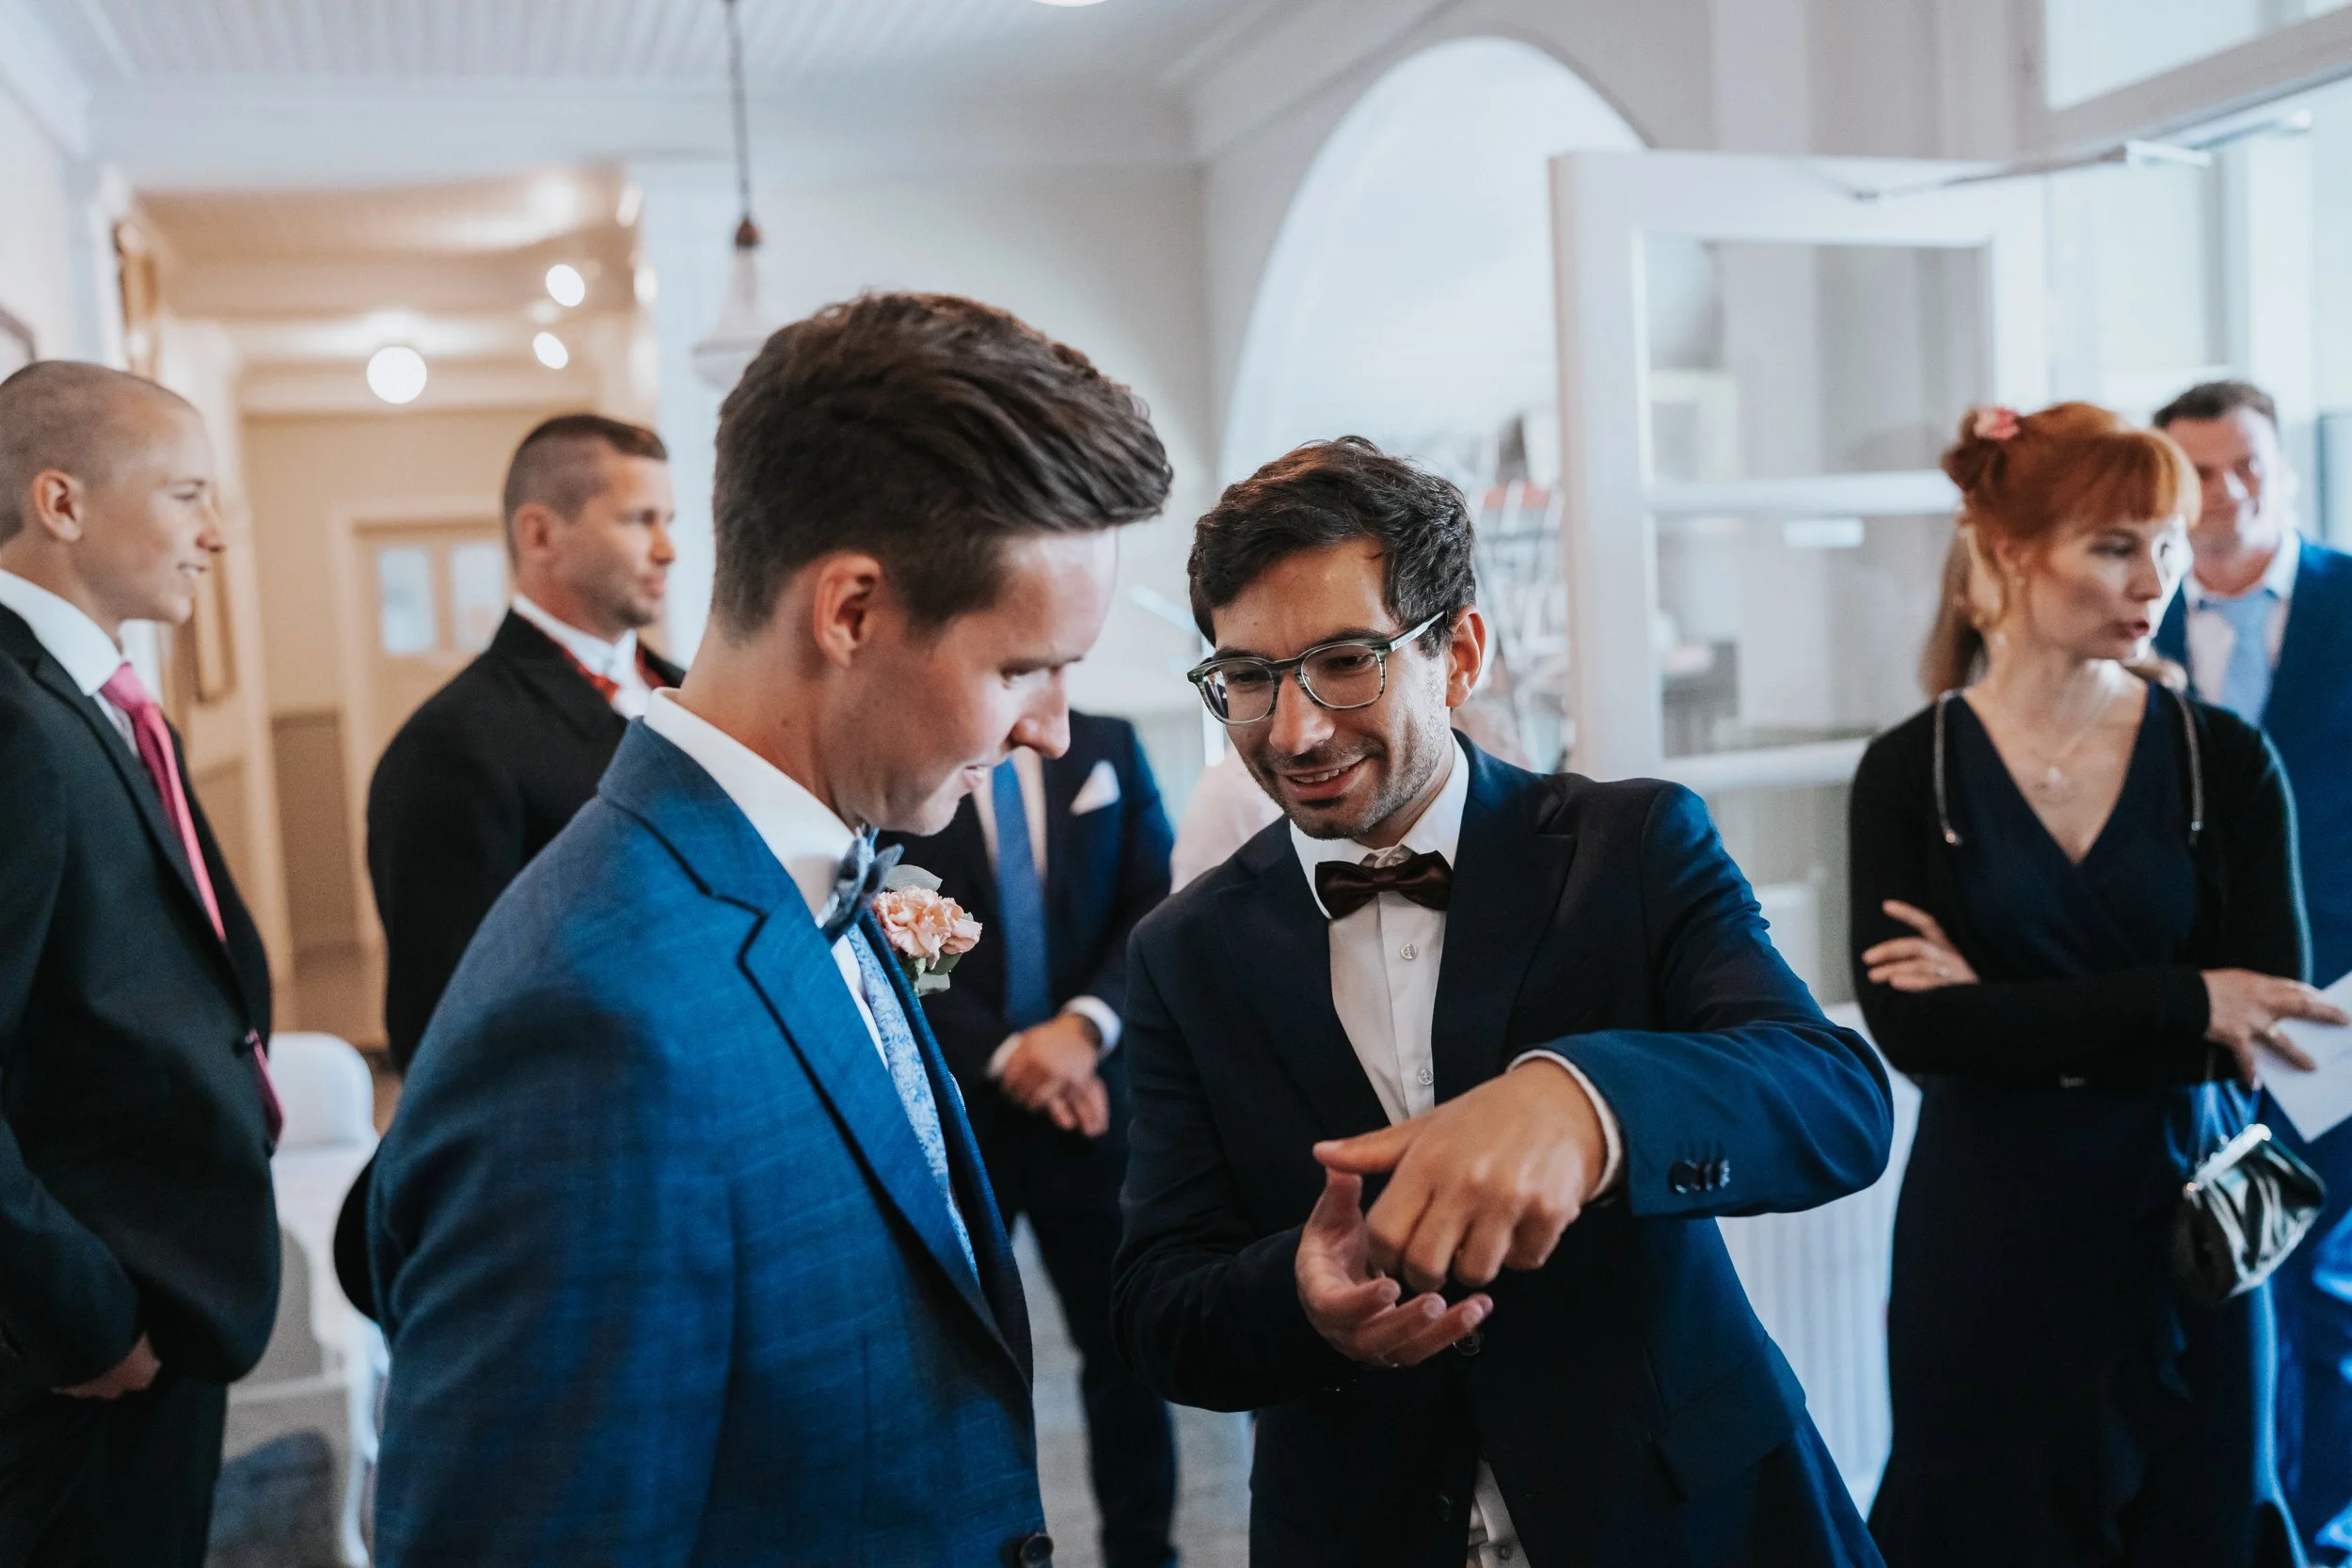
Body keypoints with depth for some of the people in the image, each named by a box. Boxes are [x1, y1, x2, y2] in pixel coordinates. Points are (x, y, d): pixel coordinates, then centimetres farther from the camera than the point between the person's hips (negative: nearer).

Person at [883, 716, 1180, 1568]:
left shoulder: (1109, 747, 7)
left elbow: (1157, 908, 1)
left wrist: (1085, 1026, -14)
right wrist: (1004, 1053, -15)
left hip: (1093, 1096, 3)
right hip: (952, 1106, -2)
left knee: (1125, 1346, 10)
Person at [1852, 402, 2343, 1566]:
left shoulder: (2225, 760, -1)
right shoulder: (1909, 770, -5)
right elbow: (1911, 1032, -14)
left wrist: (2018, 1022, -14)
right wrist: (2181, 1002, -16)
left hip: (2182, 1222, 2)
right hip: (1988, 1240, -1)